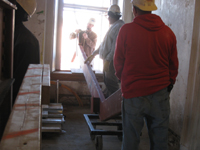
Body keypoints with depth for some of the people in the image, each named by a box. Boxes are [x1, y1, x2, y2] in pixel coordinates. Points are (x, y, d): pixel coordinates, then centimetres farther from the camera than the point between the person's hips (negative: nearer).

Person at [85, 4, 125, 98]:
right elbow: (104, 43, 26)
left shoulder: (119, 26, -12)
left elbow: (116, 46, -21)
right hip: (107, 59, 10)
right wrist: (93, 54, 25)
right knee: (107, 82, 14)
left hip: (112, 60, -10)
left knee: (111, 84, -8)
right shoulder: (113, 27, 21)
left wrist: (108, 60, -24)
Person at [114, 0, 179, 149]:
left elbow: (118, 62, 1)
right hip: (161, 92, 3)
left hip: (133, 93, -2)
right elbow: (174, 65, 9)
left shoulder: (126, 30, -9)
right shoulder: (168, 32, -1)